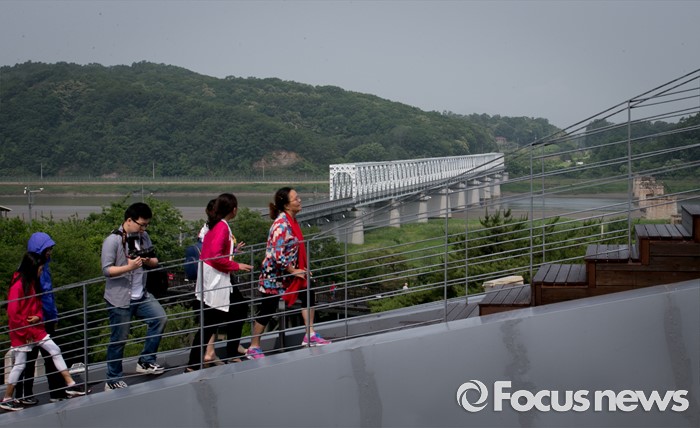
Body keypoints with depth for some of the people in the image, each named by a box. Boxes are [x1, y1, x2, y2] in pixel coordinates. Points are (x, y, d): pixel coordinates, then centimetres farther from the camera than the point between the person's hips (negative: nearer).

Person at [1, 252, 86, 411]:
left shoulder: (33, 282, 8)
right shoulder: (18, 285, -19)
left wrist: (38, 317, -6)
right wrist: (26, 332, -16)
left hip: (35, 328, 8)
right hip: (21, 332, -8)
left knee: (55, 350, 3)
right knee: (20, 364, -2)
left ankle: (71, 385, 5)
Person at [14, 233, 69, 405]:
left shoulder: (43, 265, 7)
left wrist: (54, 316, 16)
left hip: (47, 320, 8)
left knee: (50, 355, 11)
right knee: (29, 357, 4)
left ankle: (57, 392, 17)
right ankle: (23, 395, 16)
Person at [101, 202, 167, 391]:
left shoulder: (143, 237, 6)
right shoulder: (113, 240, -13)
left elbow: (155, 262, 13)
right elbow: (106, 270, -17)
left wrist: (149, 260, -11)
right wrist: (129, 267, -31)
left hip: (141, 296, 6)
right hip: (119, 299, -6)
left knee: (160, 318, -10)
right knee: (119, 340, 1)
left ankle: (146, 361, 5)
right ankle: (112, 380, 15)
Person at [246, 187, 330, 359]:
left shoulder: (291, 220, 3)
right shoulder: (281, 224, -26)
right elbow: (277, 255, -29)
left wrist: (303, 268, 13)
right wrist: (293, 271, -17)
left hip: (288, 273, 9)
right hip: (274, 275, -9)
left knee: (308, 294, 8)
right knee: (267, 310, -1)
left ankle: (310, 336, 16)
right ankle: (253, 348, 12)